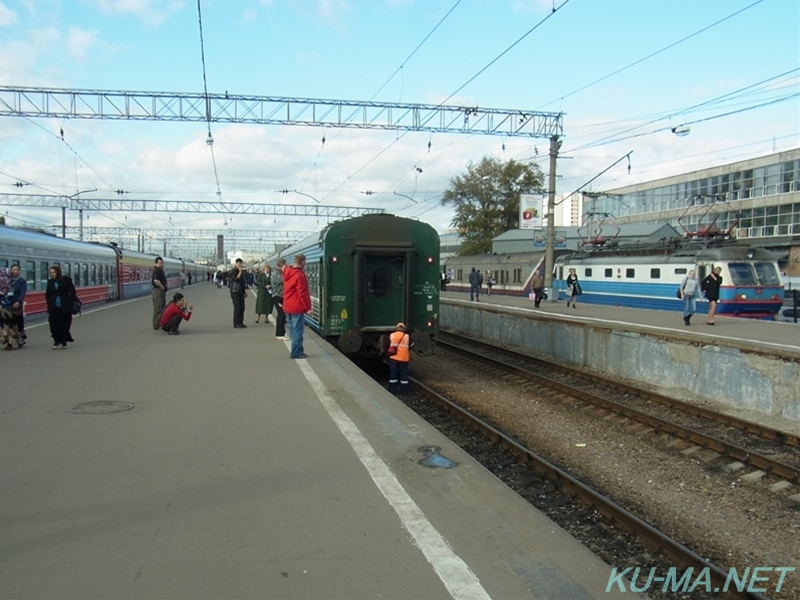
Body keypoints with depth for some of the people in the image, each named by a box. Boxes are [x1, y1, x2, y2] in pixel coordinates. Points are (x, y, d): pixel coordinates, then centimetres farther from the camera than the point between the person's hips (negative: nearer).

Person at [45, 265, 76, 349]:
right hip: (54, 308, 3)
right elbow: (47, 294, 16)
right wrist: (50, 303, 4)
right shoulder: (50, 282, 7)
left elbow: (72, 292, -4)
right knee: (54, 324, -7)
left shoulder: (66, 280, -4)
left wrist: (67, 303, -9)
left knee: (65, 325, 3)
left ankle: (64, 342, 14)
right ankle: (57, 341, 5)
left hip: (65, 307, -3)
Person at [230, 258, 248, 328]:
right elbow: (236, 279, -23)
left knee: (242, 308, 6)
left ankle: (240, 323, 12)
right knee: (237, 308, -9)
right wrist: (240, 272, -21)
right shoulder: (233, 272, -7)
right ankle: (236, 324, -6)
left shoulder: (241, 272, 16)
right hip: (235, 292, -8)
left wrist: (244, 291, 21)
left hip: (240, 292, 8)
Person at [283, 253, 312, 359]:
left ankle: (297, 351, 19)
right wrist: (308, 307, -14)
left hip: (287, 307, 9)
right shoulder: (300, 275, -17)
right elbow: (302, 293, -19)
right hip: (297, 308, -9)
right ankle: (296, 353, -1)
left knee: (293, 331, 13)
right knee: (297, 331, -3)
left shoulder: (287, 273, 9)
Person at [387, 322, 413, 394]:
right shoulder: (407, 336, -4)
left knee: (393, 374, 9)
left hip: (393, 358, 1)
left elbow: (388, 346, 9)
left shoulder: (391, 335, -1)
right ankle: (404, 390, 12)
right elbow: (411, 346, 8)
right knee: (403, 374, 8)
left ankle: (392, 390, 11)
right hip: (403, 358, -1)